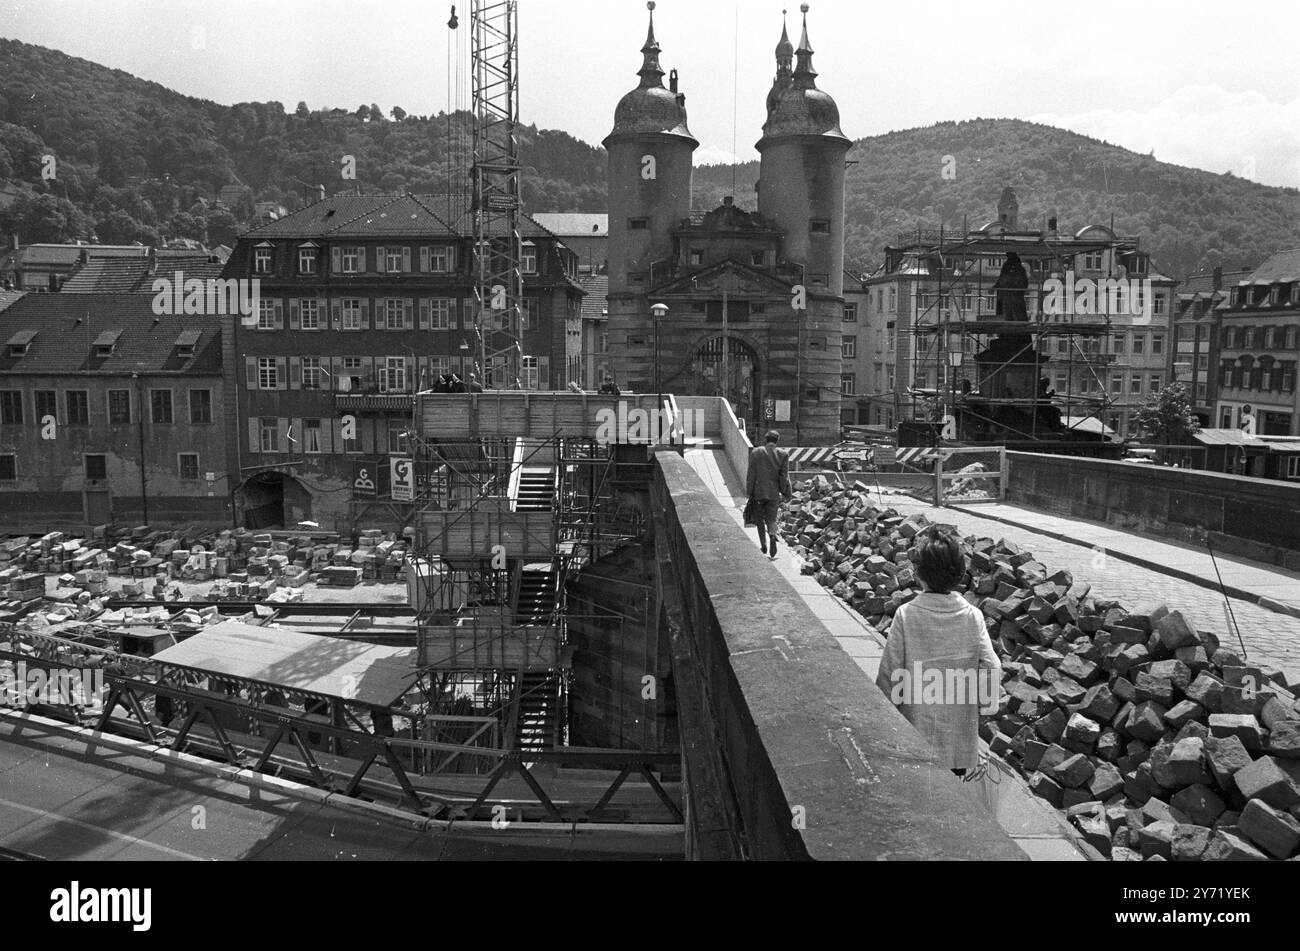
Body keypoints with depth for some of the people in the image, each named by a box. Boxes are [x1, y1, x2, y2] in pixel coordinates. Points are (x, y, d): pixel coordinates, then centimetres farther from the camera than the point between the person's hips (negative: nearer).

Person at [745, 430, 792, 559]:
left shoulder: (756, 452, -6)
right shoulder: (783, 454, -4)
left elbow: (751, 474, -6)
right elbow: (784, 476, -4)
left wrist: (749, 493, 1)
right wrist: (786, 493, 6)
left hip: (758, 492, -1)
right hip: (774, 493, 1)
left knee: (760, 519, 15)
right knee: (771, 520, 8)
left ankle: (764, 546, 12)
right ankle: (772, 534, -22)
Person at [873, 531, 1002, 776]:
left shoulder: (906, 615, -15)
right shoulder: (972, 615, -9)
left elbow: (890, 672, -11)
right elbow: (992, 670, -8)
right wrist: (985, 703, 10)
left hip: (918, 728, -2)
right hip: (960, 732, 2)